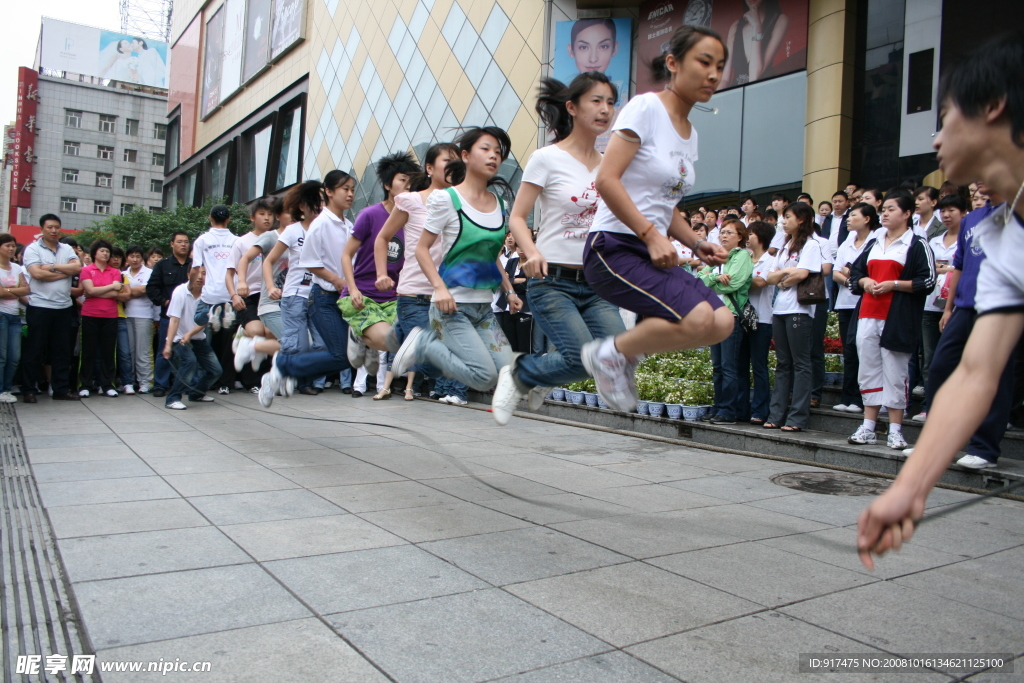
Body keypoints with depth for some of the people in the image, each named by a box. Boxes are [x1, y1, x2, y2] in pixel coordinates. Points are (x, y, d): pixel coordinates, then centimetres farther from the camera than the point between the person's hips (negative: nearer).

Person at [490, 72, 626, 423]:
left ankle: (543, 371, 17)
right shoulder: (546, 159, -3)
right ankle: (519, 373, 12)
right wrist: (532, 253, -21)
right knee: (584, 359, -20)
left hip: (596, 284, 5)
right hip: (553, 280, -5)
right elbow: (517, 217, -3)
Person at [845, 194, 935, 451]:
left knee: (895, 372, -3)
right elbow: (854, 273, 21)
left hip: (898, 318, -6)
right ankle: (868, 427, 12)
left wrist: (893, 284, -15)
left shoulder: (917, 244, 0)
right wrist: (864, 281, 0)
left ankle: (895, 430, 4)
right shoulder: (873, 244, 19)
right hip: (868, 314, 6)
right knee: (868, 370, 6)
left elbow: (928, 281, -9)